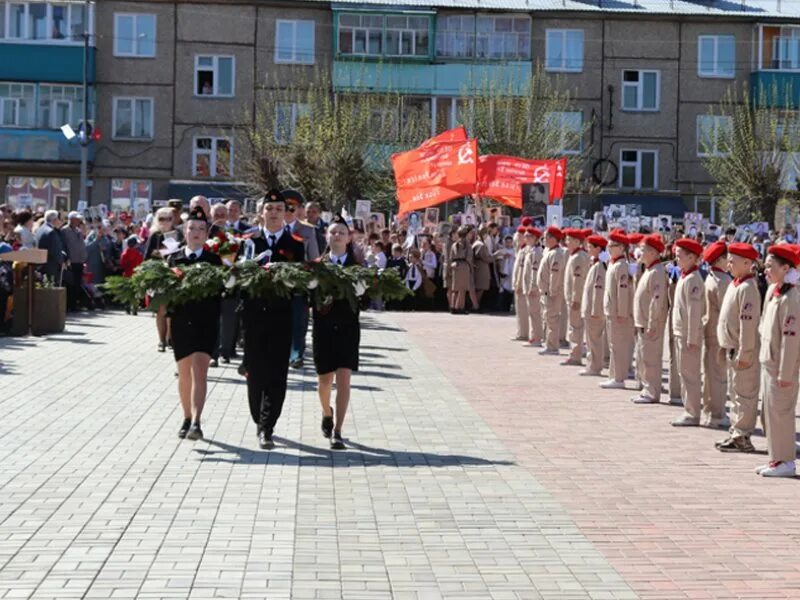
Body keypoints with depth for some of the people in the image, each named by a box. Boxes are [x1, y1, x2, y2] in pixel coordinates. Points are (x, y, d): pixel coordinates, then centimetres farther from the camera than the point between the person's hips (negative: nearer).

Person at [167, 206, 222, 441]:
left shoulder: (214, 260, 2)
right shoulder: (174, 259, 8)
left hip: (205, 323, -3)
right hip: (180, 322, 3)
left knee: (199, 372, -13)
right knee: (184, 373, 12)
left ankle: (196, 422, -20)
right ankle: (187, 418, 26)